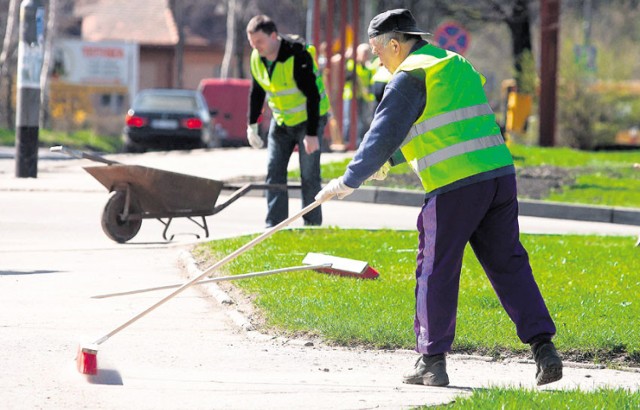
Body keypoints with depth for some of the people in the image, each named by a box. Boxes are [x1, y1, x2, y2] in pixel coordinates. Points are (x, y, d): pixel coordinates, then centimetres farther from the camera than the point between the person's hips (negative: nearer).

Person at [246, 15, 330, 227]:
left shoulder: (297, 55, -27)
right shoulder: (257, 58, -5)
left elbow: (313, 95, -26)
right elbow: (257, 92, 10)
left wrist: (312, 134, -27)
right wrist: (252, 125, 8)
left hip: (309, 119, -6)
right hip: (281, 121, 6)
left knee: (309, 174, -7)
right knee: (274, 172, 0)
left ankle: (312, 225, 1)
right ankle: (274, 227, 2)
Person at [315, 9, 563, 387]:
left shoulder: (410, 77, -3)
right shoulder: (457, 64, 24)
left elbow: (384, 135, -7)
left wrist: (348, 183, 1)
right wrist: (386, 161, 45)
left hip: (455, 185, -7)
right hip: (500, 173, 7)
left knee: (436, 271, 4)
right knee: (508, 264, 9)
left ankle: (433, 362, 8)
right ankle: (544, 347, -1)